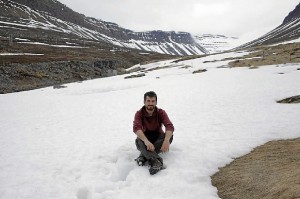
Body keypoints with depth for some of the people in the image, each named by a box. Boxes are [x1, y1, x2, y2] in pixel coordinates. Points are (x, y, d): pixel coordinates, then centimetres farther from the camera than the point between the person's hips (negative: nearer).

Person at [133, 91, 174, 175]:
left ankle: (144, 156, -35)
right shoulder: (139, 113, -10)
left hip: (158, 138, 1)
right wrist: (146, 141, -48)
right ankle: (156, 161, -53)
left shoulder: (161, 112, -9)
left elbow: (170, 126, -25)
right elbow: (136, 128, -29)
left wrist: (166, 141, -46)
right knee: (138, 140, -33)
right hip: (145, 138, -1)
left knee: (169, 135, -29)